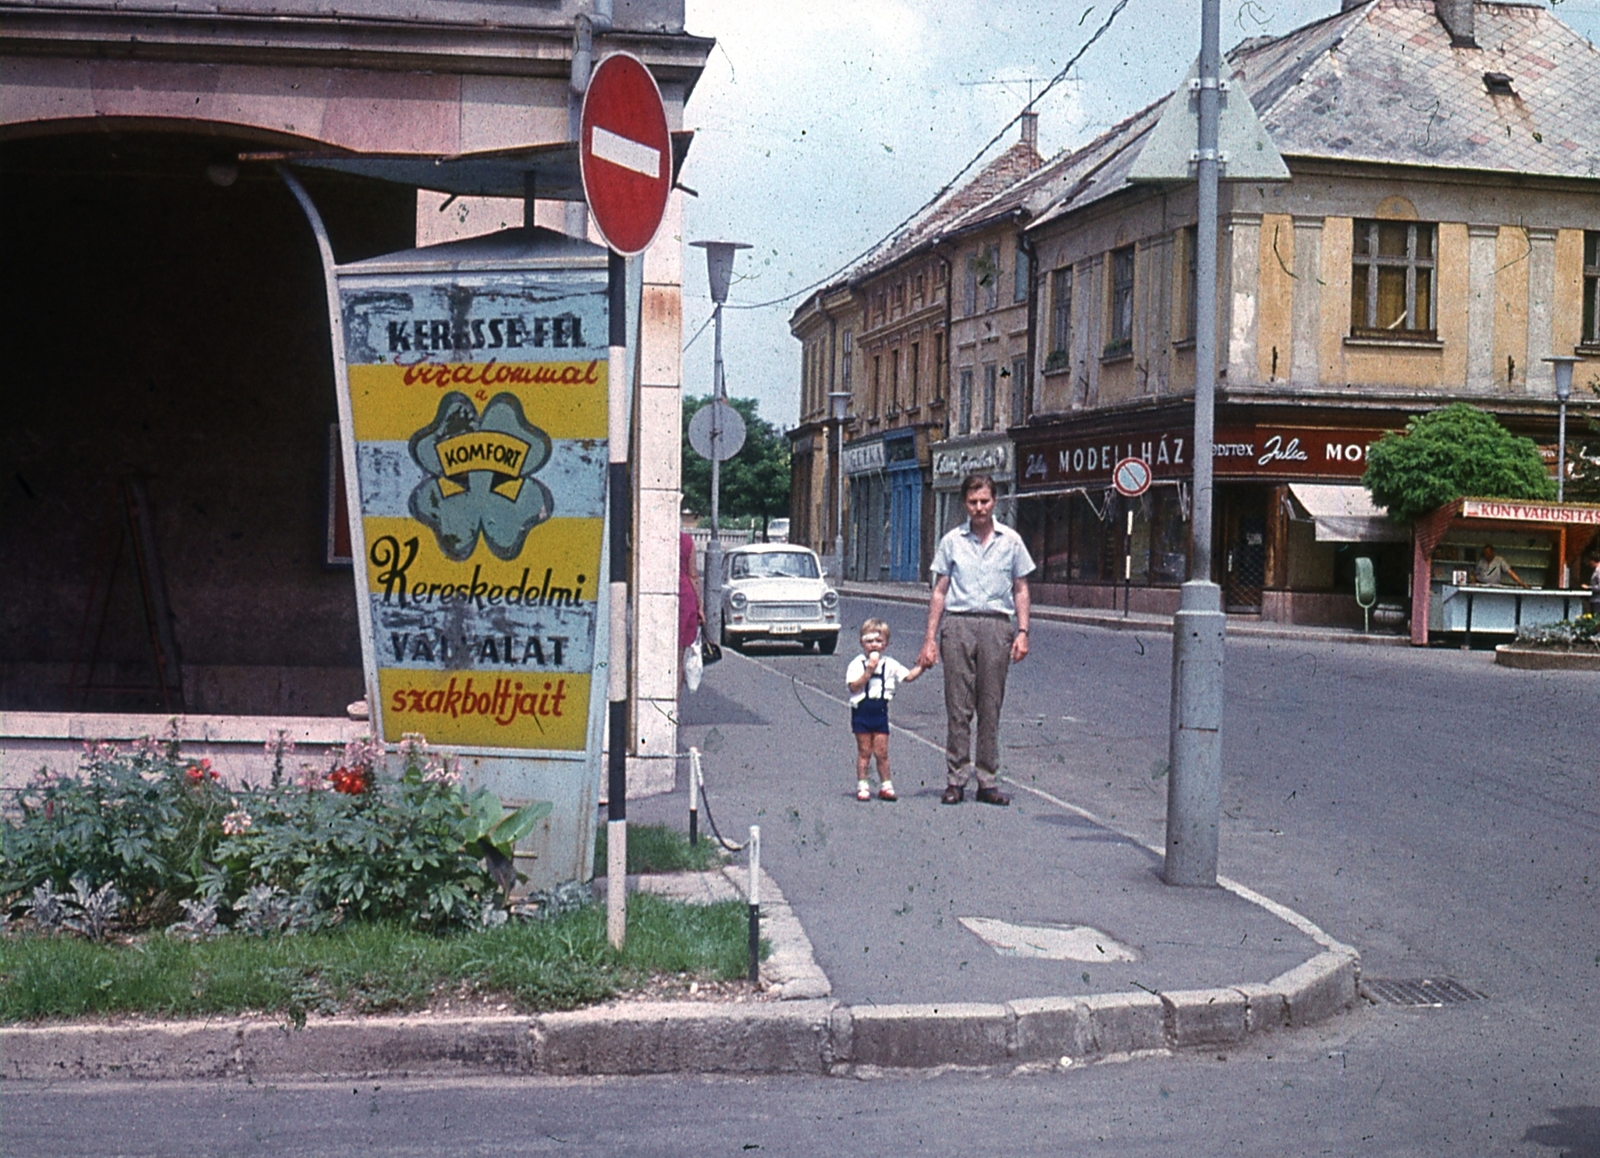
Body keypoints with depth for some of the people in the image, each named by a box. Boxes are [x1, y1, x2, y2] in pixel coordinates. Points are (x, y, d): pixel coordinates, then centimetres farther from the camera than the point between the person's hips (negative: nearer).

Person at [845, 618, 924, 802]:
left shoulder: (890, 664, 7)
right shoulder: (857, 664, -5)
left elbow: (908, 676, 6)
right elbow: (853, 687, -15)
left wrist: (921, 666, -7)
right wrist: (869, 671, -21)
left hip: (880, 712, 2)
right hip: (862, 711, -2)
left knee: (882, 752, 4)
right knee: (864, 751, 2)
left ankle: (885, 786, 12)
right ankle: (862, 786, 9)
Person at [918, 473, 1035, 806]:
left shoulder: (1011, 541, 9)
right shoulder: (952, 541, 8)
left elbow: (1021, 590, 11)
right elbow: (940, 591, 8)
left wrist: (1023, 632, 0)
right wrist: (930, 638, 3)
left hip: (997, 626, 0)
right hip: (958, 625, 0)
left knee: (991, 708, 3)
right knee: (958, 707, -1)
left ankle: (988, 781, 9)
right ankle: (956, 779, 5)